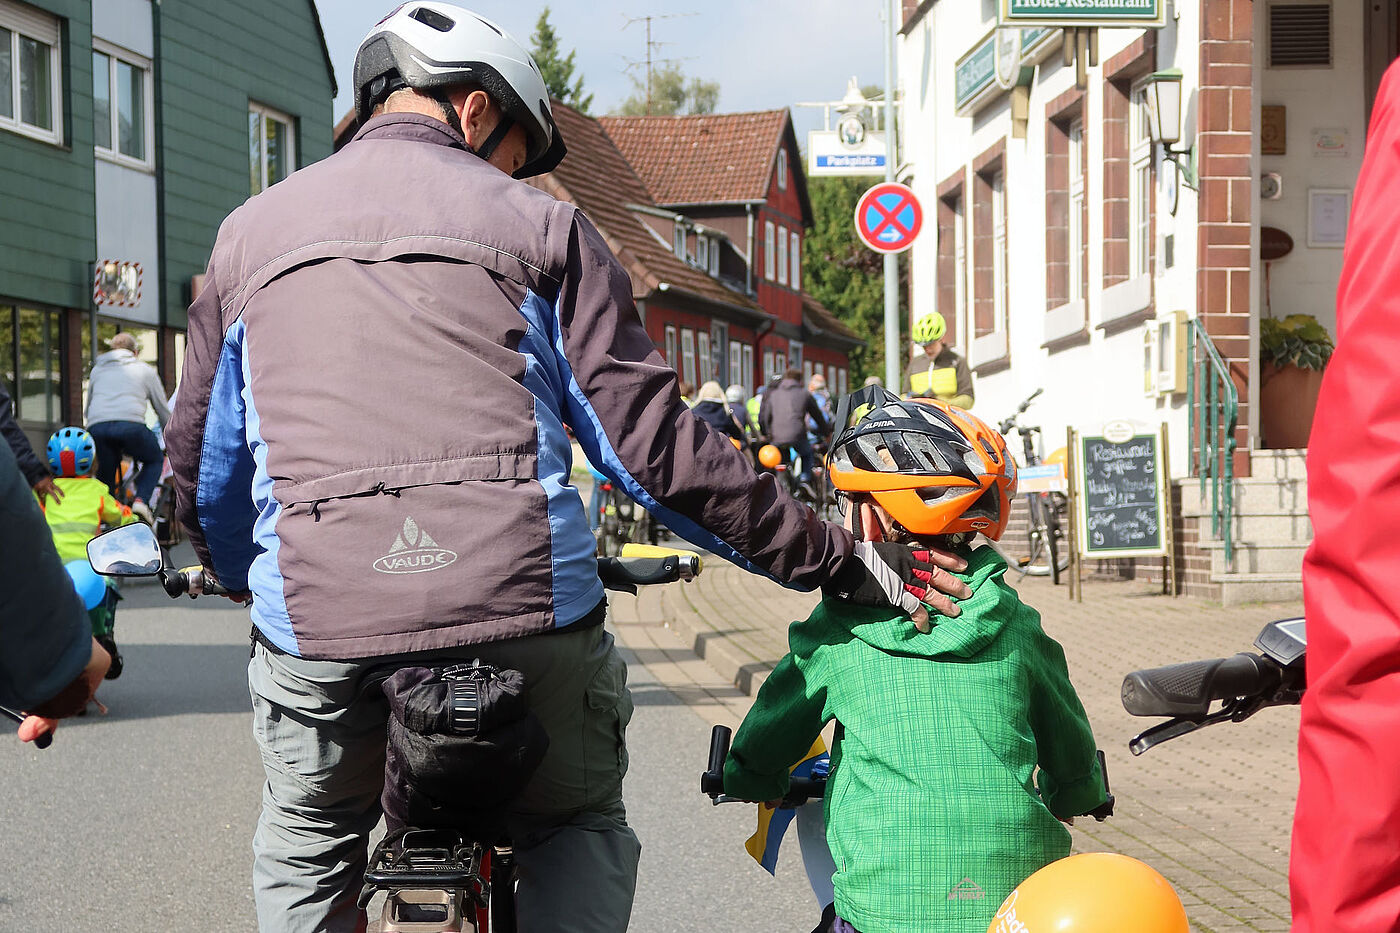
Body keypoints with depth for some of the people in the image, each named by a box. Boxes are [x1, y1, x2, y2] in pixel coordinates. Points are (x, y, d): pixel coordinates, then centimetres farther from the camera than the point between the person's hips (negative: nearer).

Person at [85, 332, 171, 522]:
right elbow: (163, 410, 27)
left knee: (105, 478, 18)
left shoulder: (98, 370, 31)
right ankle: (141, 501, 0)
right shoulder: (145, 370, 24)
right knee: (155, 460, 22)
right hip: (131, 424, -2)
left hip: (97, 427, 2)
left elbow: (88, 408, 35)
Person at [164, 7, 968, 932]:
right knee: (579, 827, 25)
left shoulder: (250, 231, 17)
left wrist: (245, 578, 42)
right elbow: (651, 443, 1)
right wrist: (836, 558, 8)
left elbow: (203, 463, 22)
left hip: (316, 622, 2)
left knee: (309, 845, 28)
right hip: (526, 611, -1)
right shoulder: (536, 225, 8)